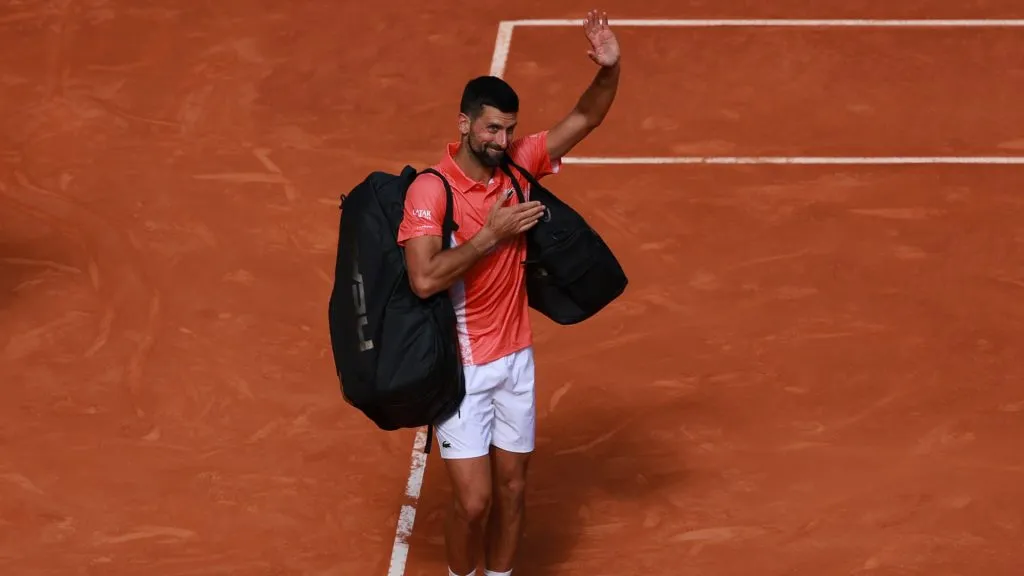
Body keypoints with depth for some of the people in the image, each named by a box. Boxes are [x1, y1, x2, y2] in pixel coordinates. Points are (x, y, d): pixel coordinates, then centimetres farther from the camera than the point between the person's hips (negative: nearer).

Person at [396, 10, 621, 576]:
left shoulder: (517, 163, 0)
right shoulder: (430, 190, -18)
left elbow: (584, 118, 4)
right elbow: (424, 279, -28)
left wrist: (609, 68, -15)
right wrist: (492, 234, -24)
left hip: (515, 359, 6)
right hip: (460, 369, -6)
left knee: (511, 488, 13)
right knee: (473, 500, -6)